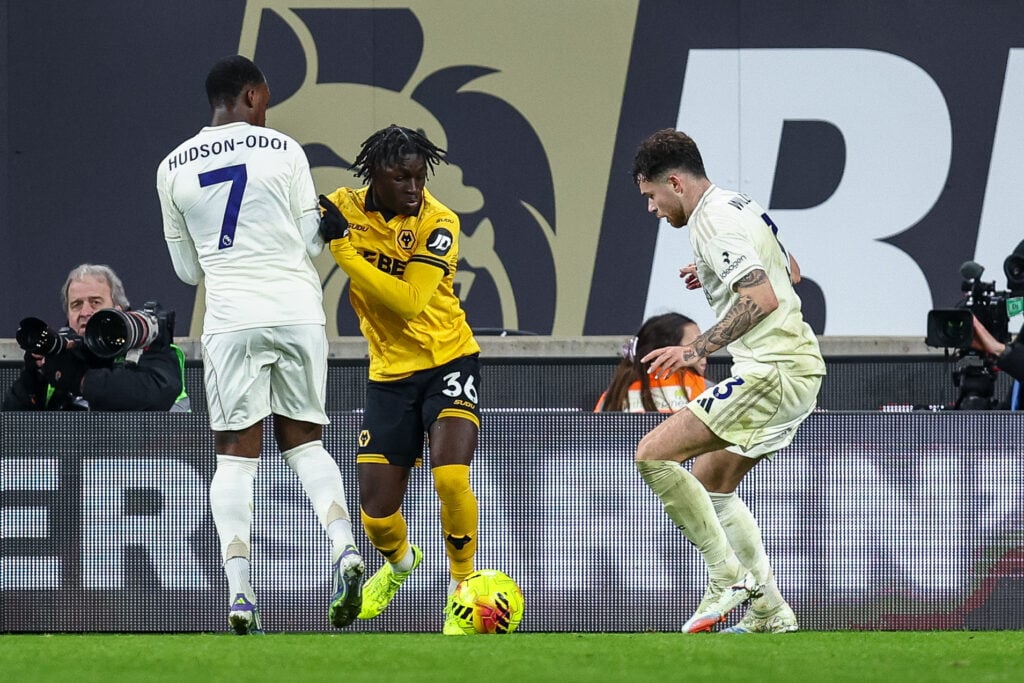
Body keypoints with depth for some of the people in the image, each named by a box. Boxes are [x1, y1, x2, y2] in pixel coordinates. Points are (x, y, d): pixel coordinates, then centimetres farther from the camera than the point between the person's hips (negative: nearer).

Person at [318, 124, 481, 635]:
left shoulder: (438, 222, -16)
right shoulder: (344, 207, -6)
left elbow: (407, 301, -28)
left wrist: (343, 246, -29)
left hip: (449, 360, -3)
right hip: (389, 375, 3)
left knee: (450, 478, -27)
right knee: (377, 515, 0)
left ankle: (463, 585, -1)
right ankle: (400, 562, 39)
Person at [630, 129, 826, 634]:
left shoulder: (714, 223, -14)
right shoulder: (739, 205, 18)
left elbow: (763, 299, -25)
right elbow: (787, 273, 33)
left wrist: (697, 349, -25)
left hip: (772, 372, -11)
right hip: (800, 367, 11)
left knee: (653, 454, -12)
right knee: (709, 483, 19)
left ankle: (729, 576, -11)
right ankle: (770, 611, 15)